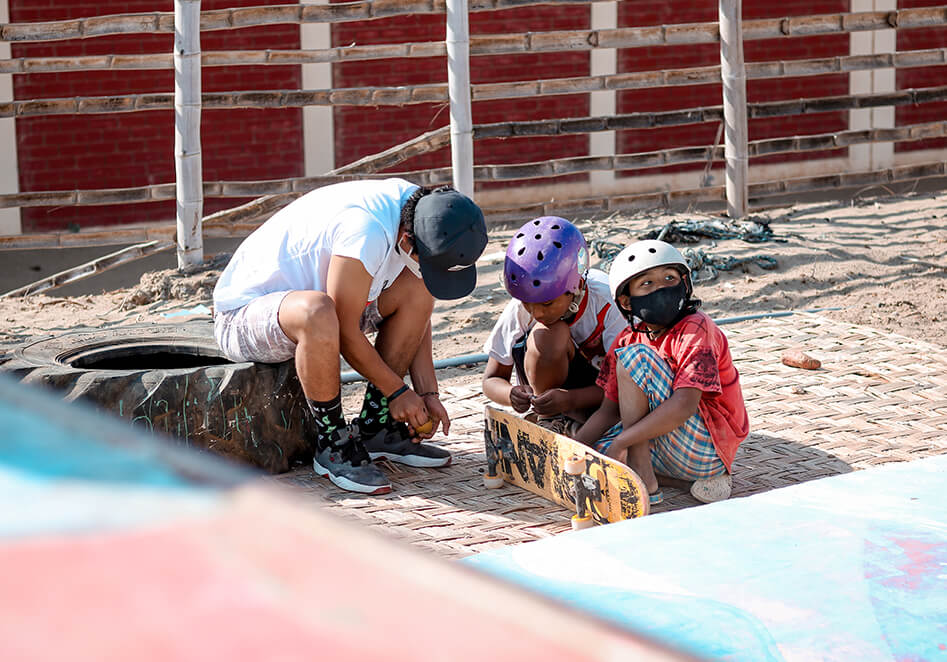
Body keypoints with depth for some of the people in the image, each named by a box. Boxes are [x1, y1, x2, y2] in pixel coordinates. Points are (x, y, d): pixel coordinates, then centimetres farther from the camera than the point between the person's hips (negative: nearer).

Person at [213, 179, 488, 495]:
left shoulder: (418, 210, -6)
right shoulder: (367, 233, -33)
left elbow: (416, 315, 5)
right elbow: (346, 332, -25)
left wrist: (428, 393, -1)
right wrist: (397, 391, -13)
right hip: (241, 312, -9)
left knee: (417, 291, -3)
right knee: (317, 312, -40)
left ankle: (375, 427, 3)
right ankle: (333, 445, -20)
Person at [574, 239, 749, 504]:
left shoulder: (696, 329, -17)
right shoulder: (628, 340, 5)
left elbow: (684, 406, -29)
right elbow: (609, 410, 8)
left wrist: (621, 442, -28)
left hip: (707, 449, -9)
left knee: (635, 355, -20)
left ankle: (642, 480, -20)